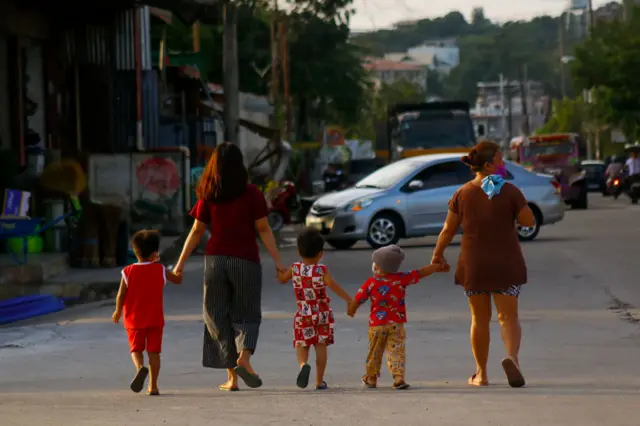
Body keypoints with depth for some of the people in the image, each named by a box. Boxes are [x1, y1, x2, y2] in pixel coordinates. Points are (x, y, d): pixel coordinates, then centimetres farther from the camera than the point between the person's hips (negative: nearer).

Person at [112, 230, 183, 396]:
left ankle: (140, 367, -24)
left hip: (134, 318, 0)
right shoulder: (160, 270, -3)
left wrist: (118, 311, 10)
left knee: (136, 349, 8)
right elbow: (178, 279, 9)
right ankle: (153, 385, 2)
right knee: (154, 351, 5)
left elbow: (121, 295, -5)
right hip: (155, 319, 0)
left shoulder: (128, 272, -5)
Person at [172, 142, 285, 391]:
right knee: (246, 314, 10)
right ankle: (244, 357, -19)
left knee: (218, 316, 10)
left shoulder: (208, 196, 1)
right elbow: (263, 230, -5)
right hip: (245, 260, -1)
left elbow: (197, 231, 3)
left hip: (215, 260, 1)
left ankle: (232, 377, 6)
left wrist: (181, 263, 10)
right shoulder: (251, 194, -3)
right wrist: (277, 261, -2)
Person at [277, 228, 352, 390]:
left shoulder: (295, 269, -2)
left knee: (302, 345, 7)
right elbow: (334, 286, -18)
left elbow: (282, 279, 15)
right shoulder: (322, 270, -10)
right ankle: (319, 381, 6)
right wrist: (350, 300, -13)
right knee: (321, 346, 5)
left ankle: (303, 364, -25)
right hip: (322, 314, -1)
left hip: (303, 314, 1)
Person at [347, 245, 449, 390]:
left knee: (375, 351, 13)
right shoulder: (401, 279, -3)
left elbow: (357, 300, 0)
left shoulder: (371, 283, -5)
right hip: (396, 324, 0)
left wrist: (351, 311, 20)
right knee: (396, 351, -1)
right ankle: (399, 377, -13)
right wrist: (437, 267, 14)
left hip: (377, 325, 0)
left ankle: (371, 378, 25)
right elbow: (420, 273, 3)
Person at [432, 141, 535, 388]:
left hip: (473, 265, 2)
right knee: (508, 316, 5)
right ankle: (512, 356, -24)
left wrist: (438, 254, 16)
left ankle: (481, 374, 16)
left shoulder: (463, 194, -2)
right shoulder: (509, 192, -9)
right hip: (506, 265, -2)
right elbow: (529, 221, -5)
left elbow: (449, 229, 2)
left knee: (480, 319, 13)